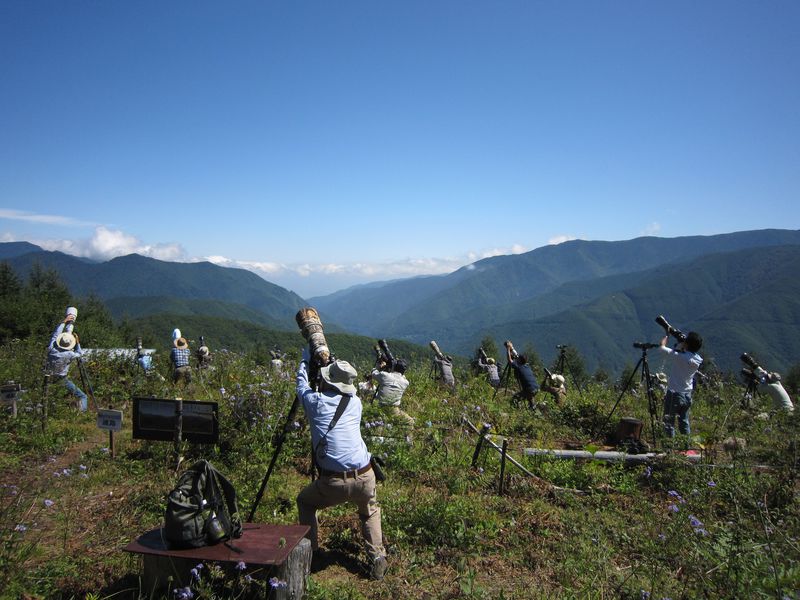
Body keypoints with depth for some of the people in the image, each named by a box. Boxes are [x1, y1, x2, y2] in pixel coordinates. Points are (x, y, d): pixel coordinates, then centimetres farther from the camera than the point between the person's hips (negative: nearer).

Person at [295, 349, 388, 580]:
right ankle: (378, 559, 19)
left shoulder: (315, 401, 0)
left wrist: (306, 359, 40)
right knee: (370, 512, 33)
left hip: (333, 482, -2)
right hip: (365, 478, 2)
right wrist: (327, 361, 41)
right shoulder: (355, 401, 7)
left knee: (305, 502, 29)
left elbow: (302, 382, 23)